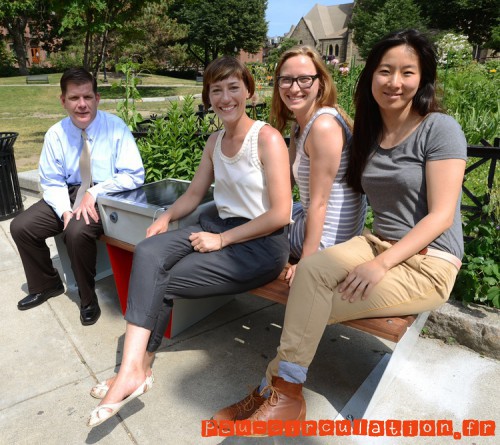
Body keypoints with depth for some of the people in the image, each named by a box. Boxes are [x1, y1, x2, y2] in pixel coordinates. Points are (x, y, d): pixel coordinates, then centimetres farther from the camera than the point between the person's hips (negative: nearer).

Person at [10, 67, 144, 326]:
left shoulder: (115, 127, -11)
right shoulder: (56, 134, 0)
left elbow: (134, 176, -14)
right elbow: (51, 182, 4)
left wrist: (95, 193, -22)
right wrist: (65, 211, -16)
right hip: (69, 193, 5)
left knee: (77, 232, -32)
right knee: (20, 227, -7)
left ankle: (88, 299, -7)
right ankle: (46, 285, 18)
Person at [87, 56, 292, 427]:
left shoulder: (268, 139, -11)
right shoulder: (215, 140, 12)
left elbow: (280, 214, -16)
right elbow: (194, 194, 18)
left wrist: (222, 240, -16)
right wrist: (166, 218, -2)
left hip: (260, 244, -7)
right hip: (219, 225, 7)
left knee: (161, 282, -13)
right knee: (148, 252, -19)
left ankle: (137, 367, 8)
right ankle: (133, 368, -17)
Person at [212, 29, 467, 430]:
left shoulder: (440, 128, -8)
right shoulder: (368, 133, 11)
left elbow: (442, 215, -15)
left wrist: (382, 264, -24)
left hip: (428, 261, -5)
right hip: (378, 243, 5)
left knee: (310, 306, -22)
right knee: (311, 268, -25)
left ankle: (281, 390, -1)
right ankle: (284, 392, -15)